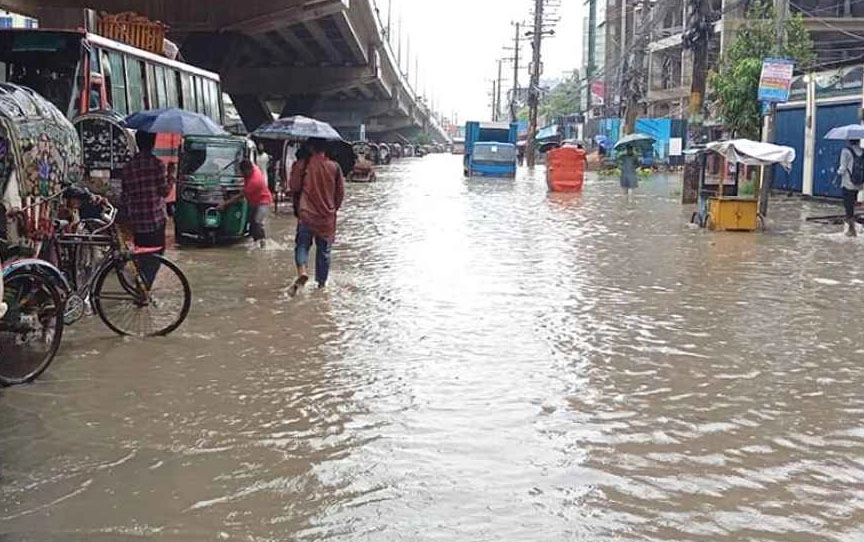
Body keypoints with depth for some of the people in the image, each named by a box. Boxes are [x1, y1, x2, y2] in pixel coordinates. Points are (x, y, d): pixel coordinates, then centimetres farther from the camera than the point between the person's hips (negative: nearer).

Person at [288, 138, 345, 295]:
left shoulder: (304, 165, -8)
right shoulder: (334, 166, -1)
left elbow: (294, 187, -3)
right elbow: (341, 191, 4)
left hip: (307, 213, -2)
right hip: (327, 217, 2)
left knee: (302, 245, 5)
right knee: (324, 250, 13)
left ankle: (302, 271, -21)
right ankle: (322, 282, 18)